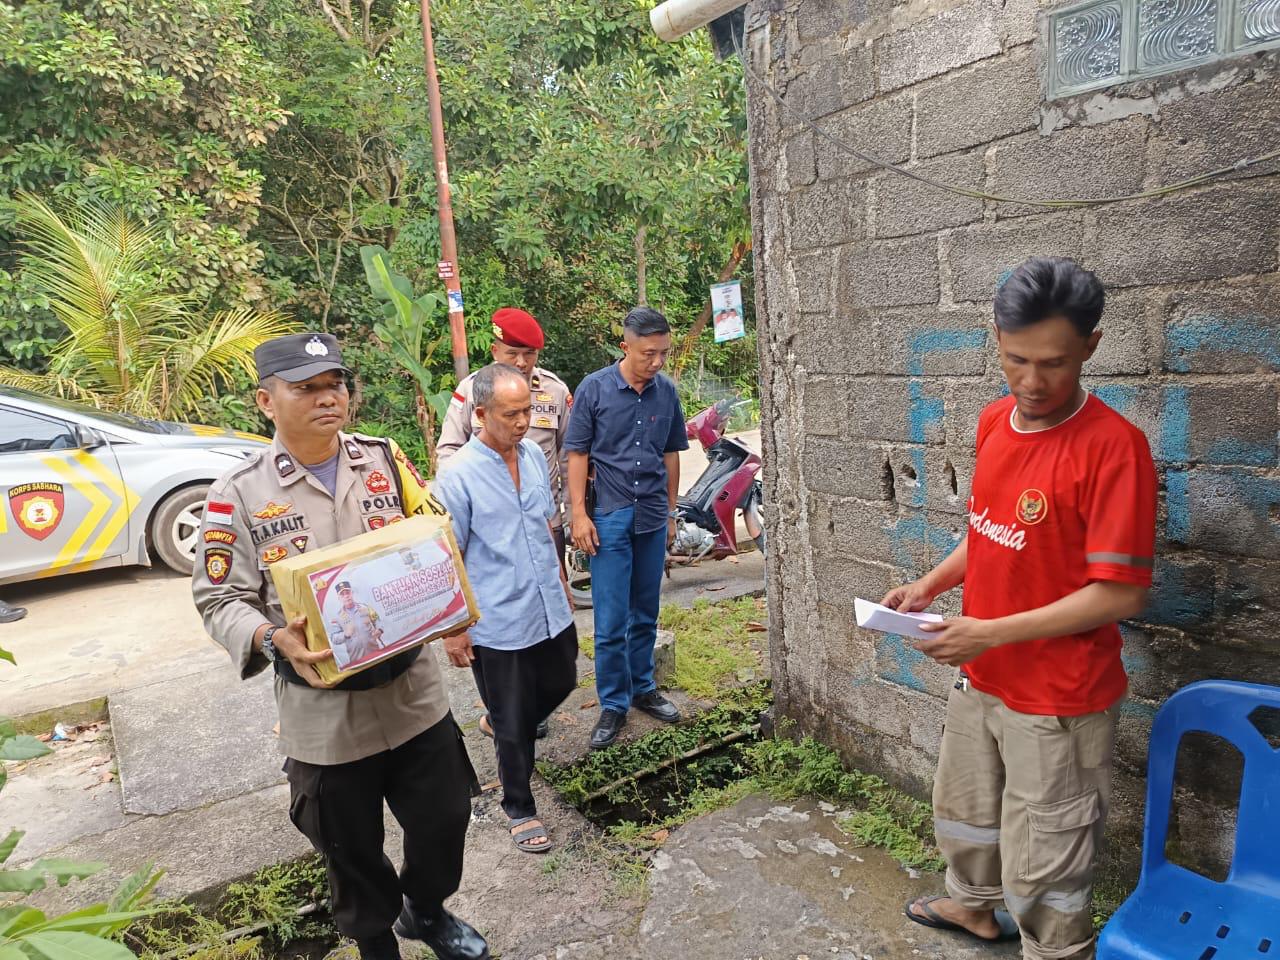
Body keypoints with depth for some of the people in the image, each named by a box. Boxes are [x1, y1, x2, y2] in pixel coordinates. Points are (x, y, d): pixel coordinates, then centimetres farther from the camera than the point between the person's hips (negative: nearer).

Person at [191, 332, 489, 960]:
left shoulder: (383, 459, 0)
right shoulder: (240, 494, -8)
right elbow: (221, 599, -5)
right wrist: (275, 639, -24)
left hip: (414, 691, 3)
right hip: (325, 713, -2)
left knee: (445, 818, 16)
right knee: (352, 849, 17)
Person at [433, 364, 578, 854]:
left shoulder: (534, 455, 2)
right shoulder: (458, 475, -18)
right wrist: (453, 629, -11)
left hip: (551, 610, 6)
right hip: (498, 624, -6)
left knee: (560, 684, 24)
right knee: (513, 726, 9)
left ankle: (503, 724, 52)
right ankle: (520, 809, 31)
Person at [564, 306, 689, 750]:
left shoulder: (667, 391, 2)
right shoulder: (595, 389, -8)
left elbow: (671, 454, 11)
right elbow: (578, 454, -5)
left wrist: (670, 512, 14)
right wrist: (579, 514, -9)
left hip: (653, 516, 4)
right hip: (610, 517, -3)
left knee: (645, 614, 15)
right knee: (610, 622, -1)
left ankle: (642, 688, 32)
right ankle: (613, 705, 14)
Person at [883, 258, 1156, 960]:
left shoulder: (1113, 446, -23)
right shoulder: (994, 422, 0)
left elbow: (1120, 593, -23)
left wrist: (991, 633, -24)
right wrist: (929, 585, -3)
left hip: (1058, 700, -7)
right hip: (980, 679, 8)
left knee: (1041, 862, 11)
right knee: (963, 805, 28)